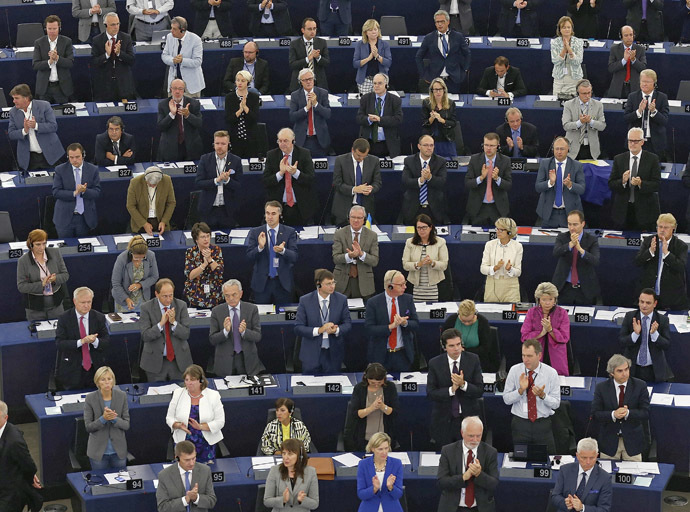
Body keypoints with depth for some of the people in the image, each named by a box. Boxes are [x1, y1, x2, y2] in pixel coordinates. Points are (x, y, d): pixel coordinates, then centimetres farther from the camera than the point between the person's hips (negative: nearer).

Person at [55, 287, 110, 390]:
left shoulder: (99, 318, 0)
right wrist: (82, 341, -28)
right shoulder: (64, 318, -6)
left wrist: (95, 341, -25)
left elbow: (107, 342, -2)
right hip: (72, 369, -2)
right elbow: (59, 343, -15)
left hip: (95, 369, 2)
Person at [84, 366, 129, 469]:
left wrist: (114, 419, -22)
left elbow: (126, 425, -3)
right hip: (98, 452, -2)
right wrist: (103, 418, -24)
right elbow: (88, 427, -8)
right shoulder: (90, 398, -10)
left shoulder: (122, 396, -5)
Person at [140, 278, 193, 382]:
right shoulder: (147, 307, -7)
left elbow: (186, 334, -6)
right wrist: (161, 323, -24)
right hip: (156, 361, -1)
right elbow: (145, 336, -12)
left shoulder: (181, 305, -3)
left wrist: (173, 322, -22)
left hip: (179, 360, 2)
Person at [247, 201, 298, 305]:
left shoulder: (289, 232, 0)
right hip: (262, 282, 0)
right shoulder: (255, 233, 2)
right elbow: (249, 256, -4)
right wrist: (260, 247, -24)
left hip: (283, 282, 0)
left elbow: (294, 257, -7)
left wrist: (283, 250, -28)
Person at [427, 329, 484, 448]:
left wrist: (463, 384, -24)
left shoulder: (473, 360, -3)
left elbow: (479, 391, -6)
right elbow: (430, 393, -8)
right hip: (444, 420, 0)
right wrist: (451, 390, -22)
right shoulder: (435, 363, -4)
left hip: (468, 417, 0)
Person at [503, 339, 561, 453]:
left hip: (543, 426, 0)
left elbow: (556, 404, -2)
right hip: (520, 424, 1)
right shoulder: (515, 370, -1)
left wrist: (542, 395, -20)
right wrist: (520, 390, -18)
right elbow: (506, 399, -2)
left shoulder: (551, 373, -3)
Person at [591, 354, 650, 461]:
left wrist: (628, 413, -26)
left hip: (632, 441, 0)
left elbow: (645, 413, -7)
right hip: (609, 442, 0)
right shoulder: (601, 387, -4)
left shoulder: (640, 386, -4)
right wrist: (613, 414, -26)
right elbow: (595, 414, -7)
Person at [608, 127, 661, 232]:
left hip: (644, 210, -2)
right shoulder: (618, 159, 6)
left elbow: (656, 185, -6)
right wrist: (622, 181, -18)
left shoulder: (652, 159, 0)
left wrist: (641, 184, -23)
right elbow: (611, 184, 2)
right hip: (623, 210, 2)